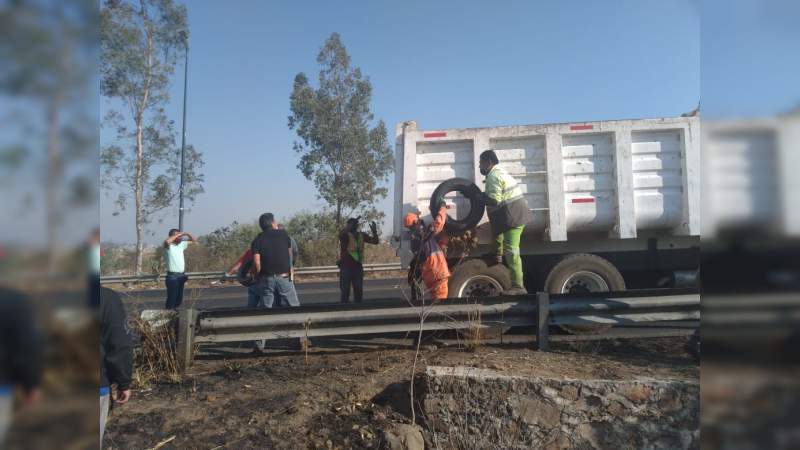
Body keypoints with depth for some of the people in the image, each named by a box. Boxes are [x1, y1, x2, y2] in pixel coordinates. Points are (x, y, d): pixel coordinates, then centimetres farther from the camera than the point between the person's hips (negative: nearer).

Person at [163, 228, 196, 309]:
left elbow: (194, 240, 21)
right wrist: (178, 235, -22)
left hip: (181, 275, 7)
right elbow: (167, 241, -33)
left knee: (179, 298, 14)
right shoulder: (169, 246, -9)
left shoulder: (181, 244, 12)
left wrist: (187, 234, 1)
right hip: (172, 276, -7)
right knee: (172, 299, -6)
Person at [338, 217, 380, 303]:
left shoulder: (361, 235, 7)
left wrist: (374, 232, -10)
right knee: (345, 290, 0)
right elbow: (341, 235, -31)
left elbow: (375, 241, 7)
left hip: (358, 266, 5)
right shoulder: (345, 235, -6)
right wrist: (350, 226, -35)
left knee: (358, 290, 12)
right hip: (346, 266, -5)